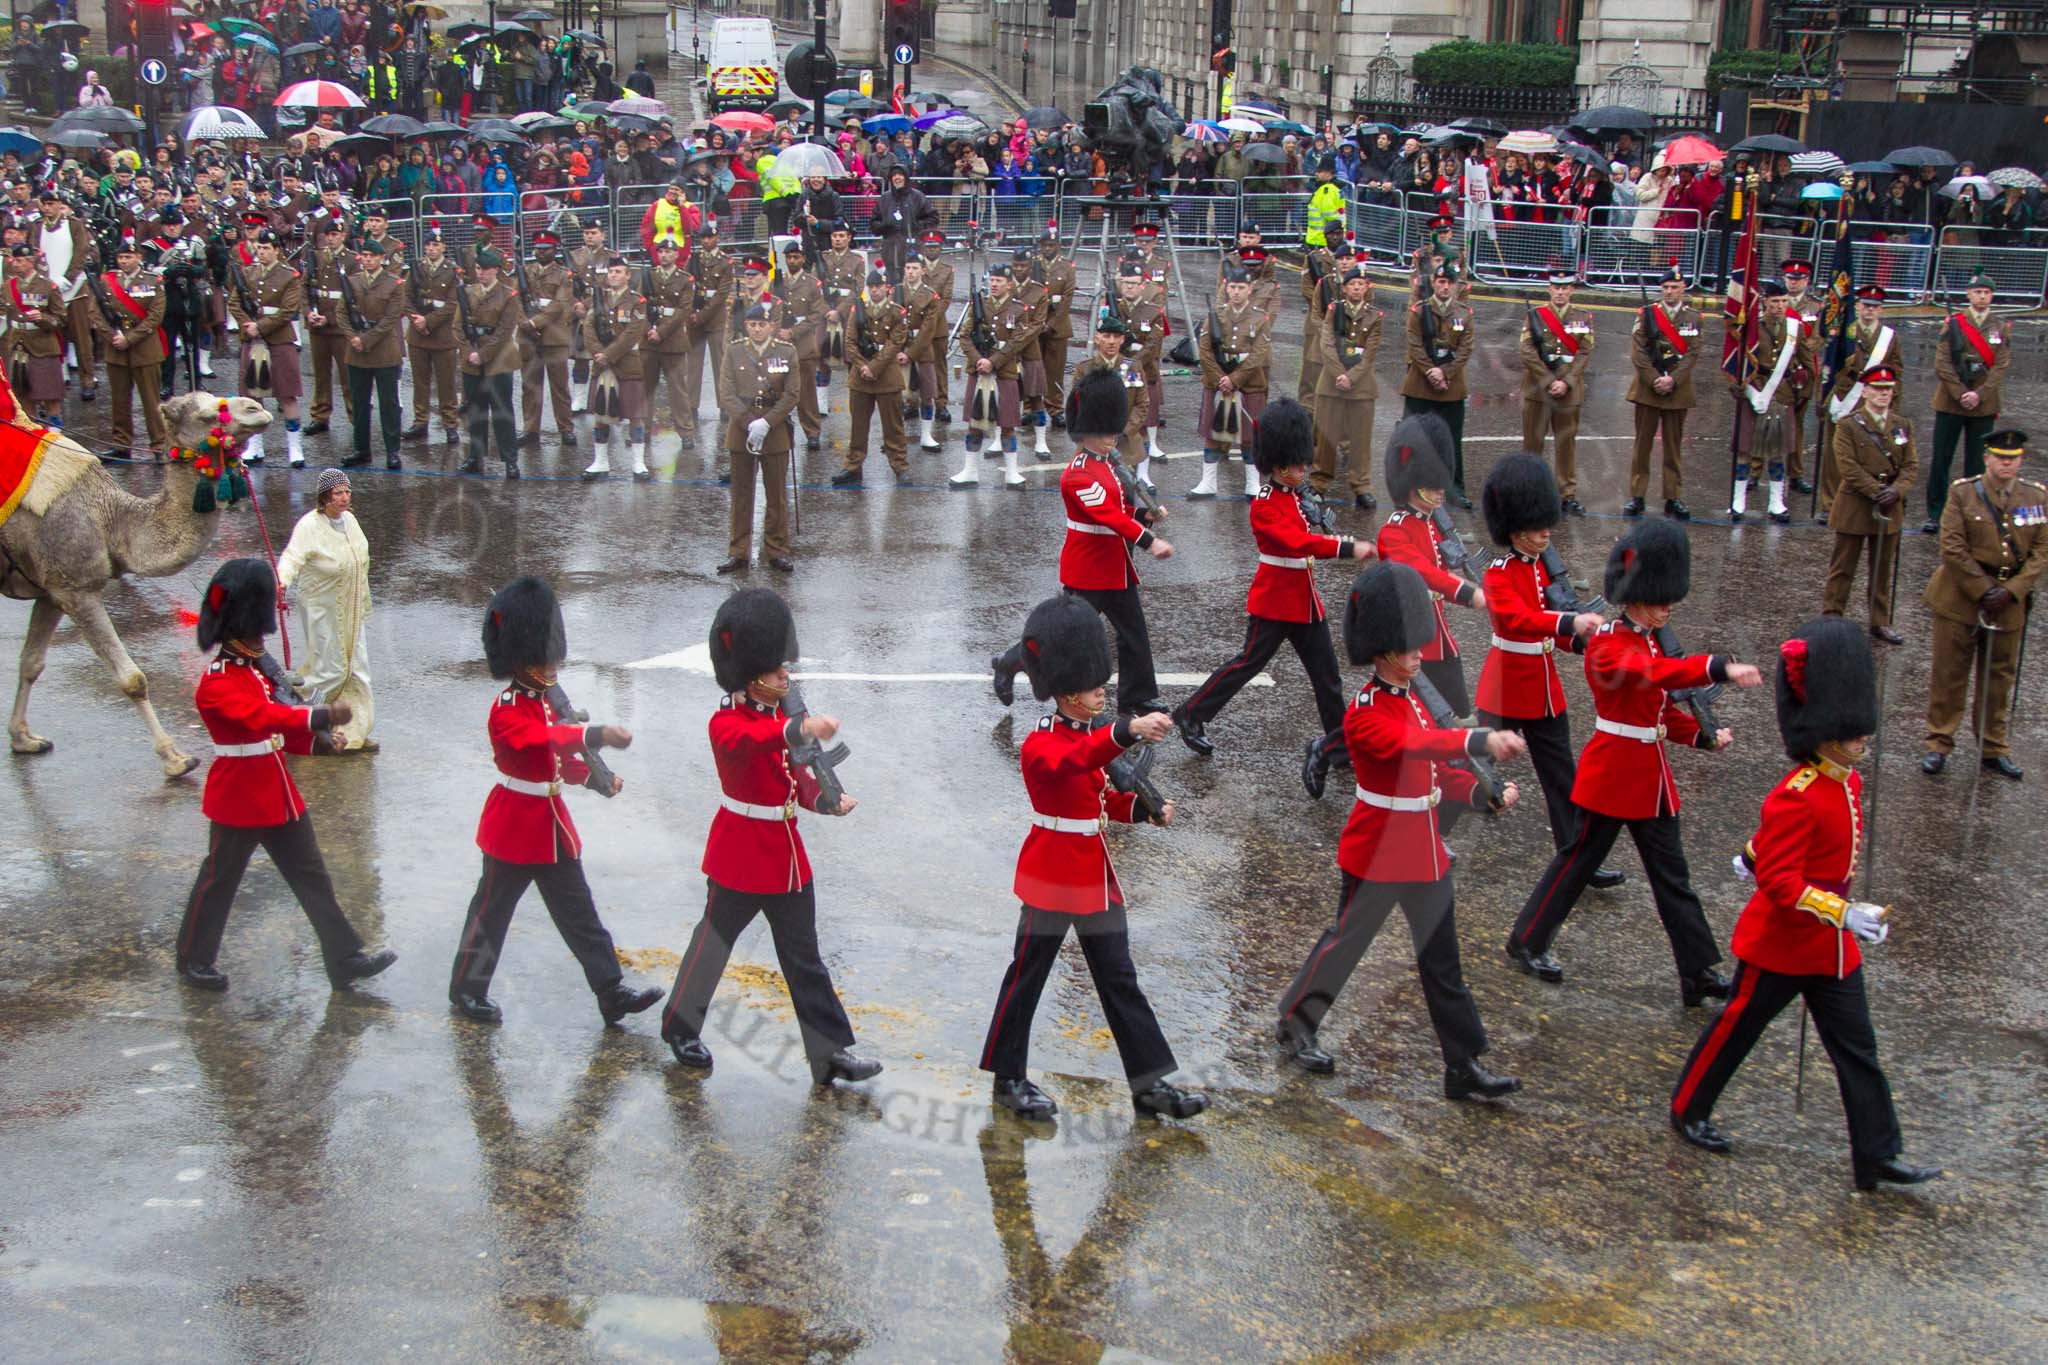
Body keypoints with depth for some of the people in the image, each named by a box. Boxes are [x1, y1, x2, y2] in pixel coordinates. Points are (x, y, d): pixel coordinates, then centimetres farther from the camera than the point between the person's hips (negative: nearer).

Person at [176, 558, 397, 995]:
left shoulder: (258, 670, 10)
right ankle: (194, 961, 25)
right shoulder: (216, 684, -19)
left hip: (280, 796, 8)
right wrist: (323, 715, -45)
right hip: (239, 802, -8)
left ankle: (345, 958, 11)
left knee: (312, 877, 8)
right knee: (219, 880, 8)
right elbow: (261, 716, -36)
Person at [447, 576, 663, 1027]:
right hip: (515, 827, -8)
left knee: (579, 912, 8)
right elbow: (545, 737, -41)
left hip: (553, 824, 8)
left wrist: (596, 778, 6)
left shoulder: (547, 700, 8)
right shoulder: (507, 711, -20)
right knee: (492, 909, 7)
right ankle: (467, 989, 23)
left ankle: (612, 991, 9)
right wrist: (599, 735, -54)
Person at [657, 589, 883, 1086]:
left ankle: (832, 1052, 10)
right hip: (740, 858, -7)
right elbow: (750, 741, -42)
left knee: (804, 959, 8)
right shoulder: (727, 723, -17)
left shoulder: (783, 717, 8)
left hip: (787, 856, 7)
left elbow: (797, 773, 9)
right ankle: (681, 1027, 32)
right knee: (713, 943, 10)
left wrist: (825, 799, -13)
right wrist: (801, 729, -60)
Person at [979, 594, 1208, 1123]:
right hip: (1053, 876, -8)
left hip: (1097, 875, 8)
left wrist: (1145, 809, -1)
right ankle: (1008, 1080, 19)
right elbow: (1072, 762, -41)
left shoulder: (1093, 736, 9)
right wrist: (1128, 731, -56)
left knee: (1119, 979, 9)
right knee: (1027, 976, 5)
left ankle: (1150, 1085, 13)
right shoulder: (1041, 744, -17)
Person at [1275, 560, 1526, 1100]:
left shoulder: (1411, 699, 8)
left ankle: (1464, 1066, 15)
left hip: (1425, 853, 8)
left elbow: (1435, 768, 11)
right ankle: (1296, 1026, 31)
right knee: (1345, 943, 9)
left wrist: (1486, 794, -5)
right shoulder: (1364, 714, -21)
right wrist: (1482, 740, -54)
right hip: (1377, 856, -8)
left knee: (1442, 961, 10)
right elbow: (1417, 743, -40)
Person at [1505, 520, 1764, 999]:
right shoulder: (1607, 646, -19)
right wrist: (1721, 668, -50)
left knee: (1672, 876, 10)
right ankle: (1526, 942, 22)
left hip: (1652, 777, 8)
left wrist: (1703, 736, 4)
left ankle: (1699, 973, 14)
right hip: (1612, 775, -8)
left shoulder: (1652, 642, 9)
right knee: (1578, 862, 5)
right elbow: (1655, 673, -39)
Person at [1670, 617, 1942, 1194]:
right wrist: (1843, 913, -30)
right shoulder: (1797, 797, -25)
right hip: (1781, 945, -8)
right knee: (1736, 1028, 10)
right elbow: (1780, 880, -27)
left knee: (1856, 1048, 8)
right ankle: (1688, 1110, 30)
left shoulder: (1847, 782, 2)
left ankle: (1877, 1156, 14)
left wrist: (1758, 854, 28)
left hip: (1831, 948, 8)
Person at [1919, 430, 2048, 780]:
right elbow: (1953, 548, -9)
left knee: (2000, 678, 11)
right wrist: (1983, 590, -14)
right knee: (1949, 673, 3)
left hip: (2009, 600, 3)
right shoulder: (1962, 492, -5)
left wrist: (2010, 591, -12)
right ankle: (1938, 745, 13)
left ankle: (1994, 749, 22)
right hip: (1960, 596, -2)